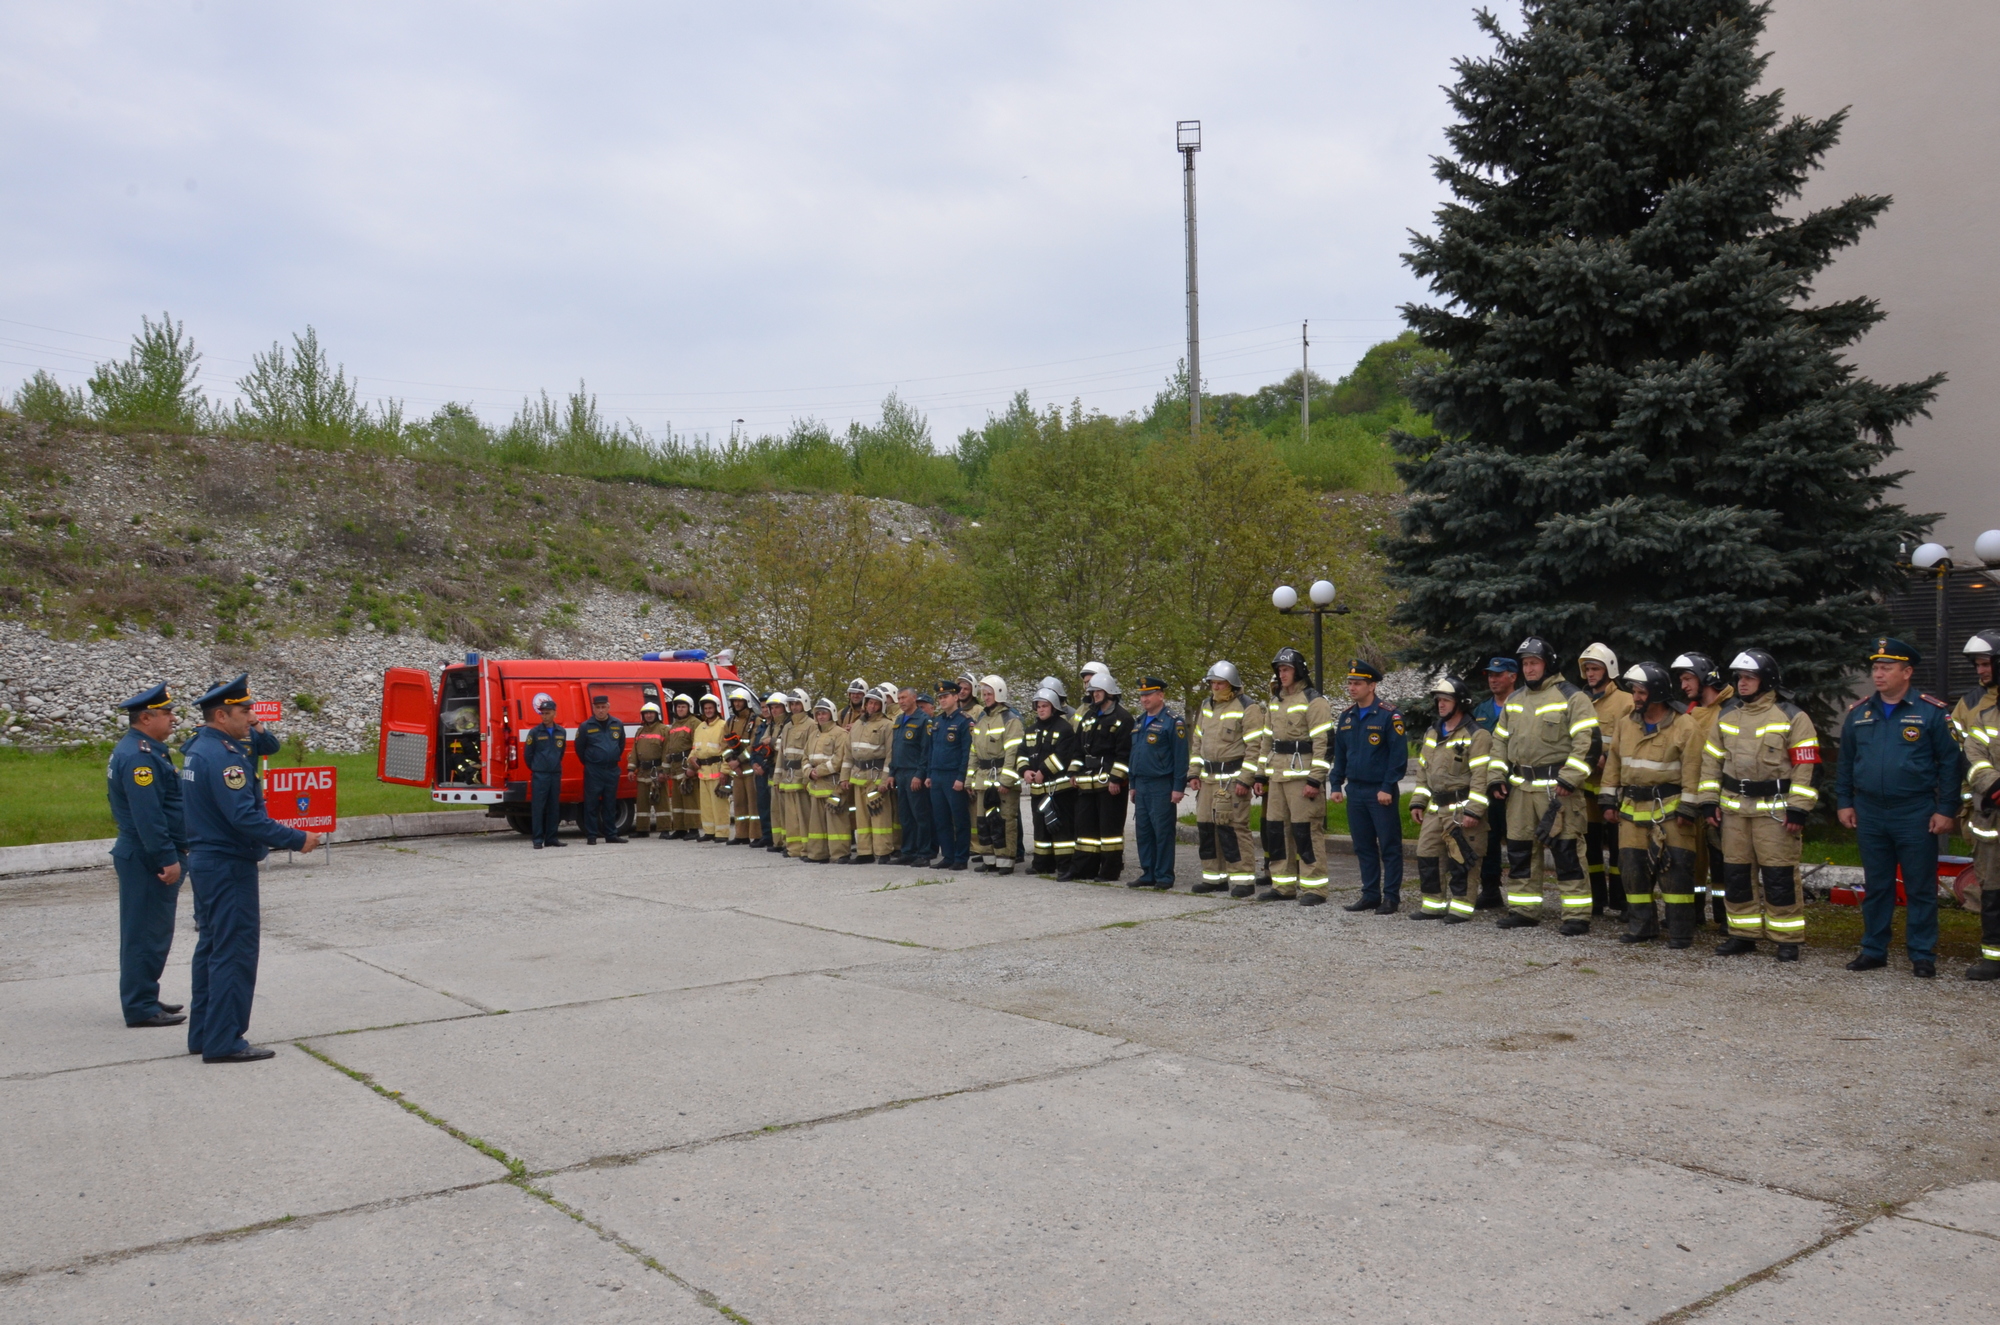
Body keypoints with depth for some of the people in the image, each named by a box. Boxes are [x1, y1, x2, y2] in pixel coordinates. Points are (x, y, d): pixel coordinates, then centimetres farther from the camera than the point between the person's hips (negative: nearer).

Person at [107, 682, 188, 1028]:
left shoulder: (142, 750, 15)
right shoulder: (139, 756, -19)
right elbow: (147, 815, -25)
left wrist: (175, 852, 23)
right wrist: (167, 859, -24)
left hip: (144, 857, 11)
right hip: (148, 859, -11)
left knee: (148, 932, 17)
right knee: (147, 934, -4)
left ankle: (143, 999, 27)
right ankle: (141, 1008, 2)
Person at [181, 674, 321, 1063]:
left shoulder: (198, 748, 11)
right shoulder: (222, 756, -21)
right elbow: (245, 819, -26)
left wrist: (255, 733, 5)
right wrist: (297, 839, -22)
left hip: (207, 863, 11)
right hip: (229, 867, -11)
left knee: (212, 947, 17)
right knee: (235, 952, -5)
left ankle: (203, 1034, 24)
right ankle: (224, 1042, -1)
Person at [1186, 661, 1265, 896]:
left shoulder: (1247, 707, -9)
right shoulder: (1207, 706, 15)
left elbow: (1255, 746, -13)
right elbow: (1197, 742, 20)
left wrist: (1245, 780, -18)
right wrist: (1193, 773, 13)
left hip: (1233, 777, -8)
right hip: (1208, 778, 8)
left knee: (1234, 827, -10)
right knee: (1205, 827, 8)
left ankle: (1244, 879, -3)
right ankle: (1214, 877, 18)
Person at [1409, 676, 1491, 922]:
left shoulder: (1476, 735, -9)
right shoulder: (1432, 733, 16)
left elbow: (1480, 777, -15)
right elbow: (1423, 771, 21)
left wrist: (1474, 811, -20)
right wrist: (1417, 802, 15)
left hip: (1461, 807, -8)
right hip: (1435, 808, 8)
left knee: (1460, 859, -5)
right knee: (1426, 856, 9)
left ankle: (1461, 907, 4)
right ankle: (1433, 905, 19)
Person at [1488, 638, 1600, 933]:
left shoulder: (1571, 697, -5)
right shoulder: (1513, 700, 17)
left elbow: (1589, 740, -12)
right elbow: (1500, 740, 22)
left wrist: (1569, 778, -18)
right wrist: (1497, 776, 11)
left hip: (1556, 787, -7)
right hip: (1520, 787, 7)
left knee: (1566, 851, -7)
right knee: (1518, 850, 10)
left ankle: (1577, 915, -1)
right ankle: (1523, 909, 20)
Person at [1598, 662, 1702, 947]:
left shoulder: (1686, 726, -8)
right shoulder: (1625, 724, 8)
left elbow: (1693, 770, -11)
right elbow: (1612, 763, 12)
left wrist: (1686, 809, -15)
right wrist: (1608, 801, 8)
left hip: (1669, 809, -5)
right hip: (1632, 808, 5)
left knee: (1675, 869, -6)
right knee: (1632, 868, 6)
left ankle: (1681, 931, 2)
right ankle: (1641, 926, 17)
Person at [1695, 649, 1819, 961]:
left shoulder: (1792, 717, -5)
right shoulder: (1726, 715, 11)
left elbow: (1805, 766, -8)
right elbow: (1711, 760, 14)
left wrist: (1798, 809, -13)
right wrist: (1709, 801, 8)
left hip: (1775, 808, -5)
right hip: (1734, 807, 5)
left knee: (1779, 876, -3)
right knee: (1736, 874, 9)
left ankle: (1787, 939, 6)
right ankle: (1743, 935, 19)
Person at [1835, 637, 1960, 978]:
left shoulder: (1932, 712, -5)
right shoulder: (1858, 713, 8)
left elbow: (1950, 762, -5)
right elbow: (1845, 761, 14)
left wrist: (1946, 810, -8)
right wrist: (1844, 802, 8)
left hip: (1915, 814, -4)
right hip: (1869, 813, 4)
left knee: (1920, 888, 3)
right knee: (1875, 886, 11)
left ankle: (1922, 956, 12)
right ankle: (1873, 950, 20)